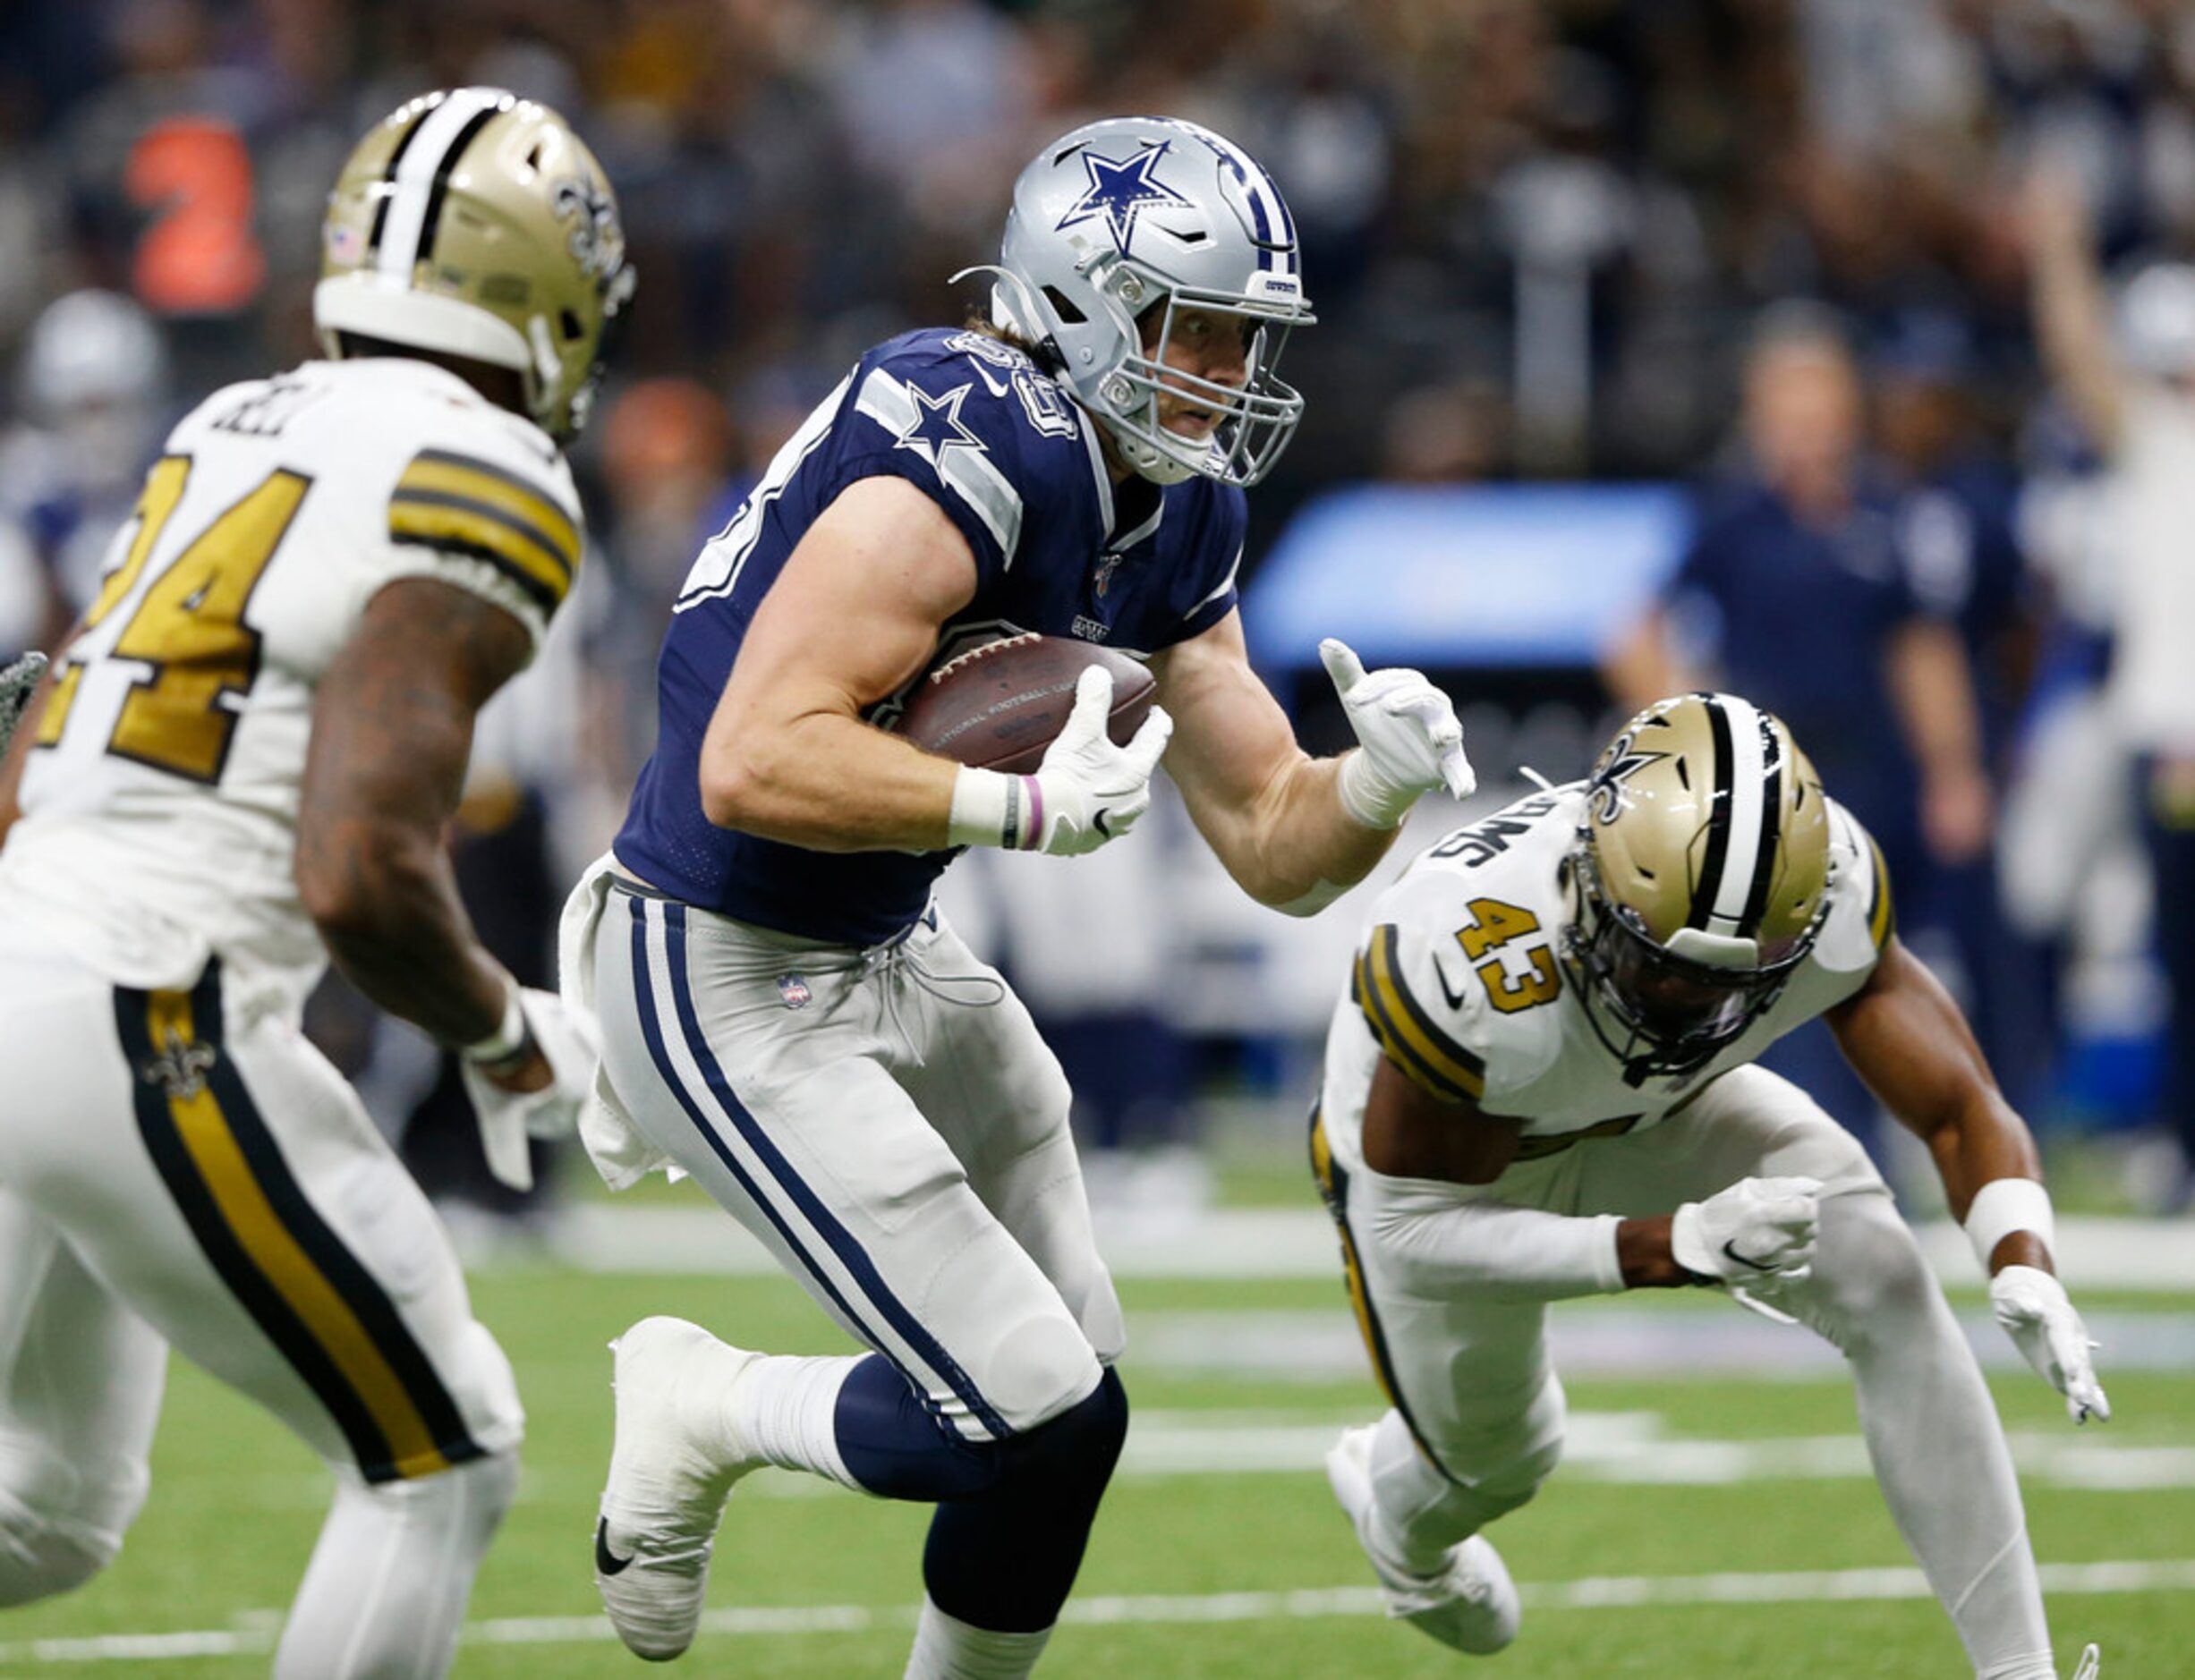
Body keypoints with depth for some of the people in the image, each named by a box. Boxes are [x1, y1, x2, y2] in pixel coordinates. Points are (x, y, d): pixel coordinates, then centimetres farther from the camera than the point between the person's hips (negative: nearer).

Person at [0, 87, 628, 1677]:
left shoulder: (234, 428, 15)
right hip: (145, 1031, -8)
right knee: (443, 1464, 6)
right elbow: (362, 879, -20)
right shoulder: (482, 488, -10)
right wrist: (509, 1036, -1)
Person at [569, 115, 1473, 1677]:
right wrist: (1027, 807, -31)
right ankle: (703, 1413, 13)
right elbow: (755, 768, -31)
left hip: (893, 959, 10)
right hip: (730, 985, -10)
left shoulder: (1176, 518, 5)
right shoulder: (977, 451, -24)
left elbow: (1275, 847, 9)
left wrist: (1377, 786, -12)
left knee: (1072, 1400, 14)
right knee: (1035, 1418, -11)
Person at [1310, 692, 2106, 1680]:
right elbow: (1416, 1228, -35)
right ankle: (1396, 1509, 61)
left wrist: (2024, 1273, -47)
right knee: (1495, 1460, 20)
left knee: (1883, 1281, -22)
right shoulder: (1467, 962, -46)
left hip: (1653, 1112, 2)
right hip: (1437, 1152, -2)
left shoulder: (1828, 897, -35)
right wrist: (1676, 1246, -48)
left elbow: (1959, 1110, -26)